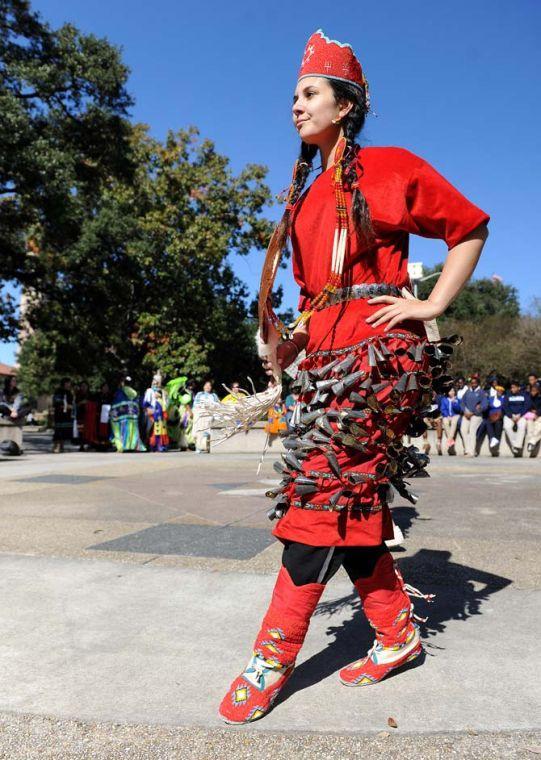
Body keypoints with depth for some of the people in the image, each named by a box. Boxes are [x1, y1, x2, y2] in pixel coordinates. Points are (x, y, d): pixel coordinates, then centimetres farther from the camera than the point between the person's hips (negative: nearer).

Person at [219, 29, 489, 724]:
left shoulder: (390, 168, 4)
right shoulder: (304, 200, 22)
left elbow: (469, 227, 8)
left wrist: (432, 305, -3)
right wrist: (286, 345, 8)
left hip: (378, 350, -7)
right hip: (327, 356, 7)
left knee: (325, 489, -13)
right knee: (352, 502, 6)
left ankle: (275, 654, -2)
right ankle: (398, 634, 22)